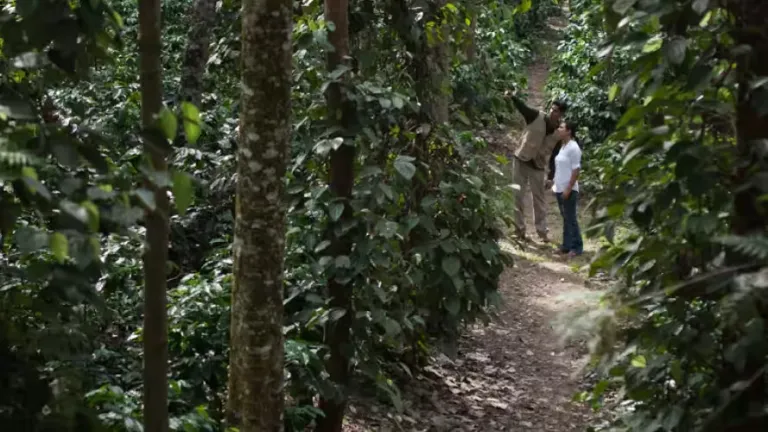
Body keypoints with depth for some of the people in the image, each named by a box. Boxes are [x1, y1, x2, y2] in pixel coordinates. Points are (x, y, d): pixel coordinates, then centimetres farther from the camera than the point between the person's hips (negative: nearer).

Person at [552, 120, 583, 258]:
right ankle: (567, 245, 19)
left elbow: (576, 170, -18)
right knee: (565, 218, 13)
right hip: (560, 189, 9)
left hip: (568, 190, -9)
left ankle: (577, 247, 4)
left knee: (571, 218, -3)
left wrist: (568, 188, -20)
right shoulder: (563, 147, 12)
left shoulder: (573, 148, -15)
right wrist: (554, 183, 17)